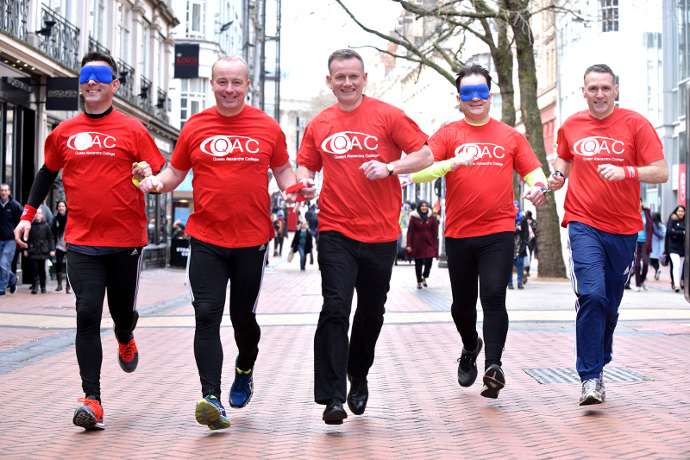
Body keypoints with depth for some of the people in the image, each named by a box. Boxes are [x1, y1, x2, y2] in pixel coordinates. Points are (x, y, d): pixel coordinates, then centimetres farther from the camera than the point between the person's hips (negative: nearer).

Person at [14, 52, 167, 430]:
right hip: (81, 242, 1)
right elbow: (47, 172, 20)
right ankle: (92, 399, -8)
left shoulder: (132, 130, 0)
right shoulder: (64, 133, 7)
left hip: (127, 240, -1)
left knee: (123, 311, 11)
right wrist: (27, 214, 15)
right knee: (87, 315, -9)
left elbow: (159, 173, 4)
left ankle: (125, 340, 50)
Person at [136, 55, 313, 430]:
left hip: (252, 240, 0)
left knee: (243, 318, 11)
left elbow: (283, 172, 12)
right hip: (206, 240, 0)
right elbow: (175, 173, 11)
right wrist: (155, 181, -10)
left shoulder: (268, 128, 3)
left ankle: (244, 370, 41)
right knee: (207, 315, -12)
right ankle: (211, 398, -14)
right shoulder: (195, 127, 3)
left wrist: (296, 188, -8)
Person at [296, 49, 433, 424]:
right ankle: (332, 397, -12)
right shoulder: (319, 125, 7)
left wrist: (390, 167, -16)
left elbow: (425, 156, -1)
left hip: (380, 234, 0)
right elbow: (305, 167, 15)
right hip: (336, 233, 0)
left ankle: (359, 376, 38)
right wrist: (302, 183, -8)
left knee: (372, 313, 13)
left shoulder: (387, 116, 0)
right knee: (335, 308, -14)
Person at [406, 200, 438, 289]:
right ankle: (419, 282, 18)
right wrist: (409, 245, -6)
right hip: (417, 244, -1)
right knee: (418, 263, 6)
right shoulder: (414, 217, -2)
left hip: (429, 243, 1)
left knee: (429, 262, -8)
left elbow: (435, 232, 7)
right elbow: (410, 231, -1)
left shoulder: (432, 217, 3)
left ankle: (424, 277, 20)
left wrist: (435, 245, 4)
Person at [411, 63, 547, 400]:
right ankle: (470, 347, 41)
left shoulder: (509, 136, 11)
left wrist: (537, 187, -12)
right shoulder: (447, 135, 5)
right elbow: (418, 172, -7)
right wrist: (452, 162, -23)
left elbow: (533, 170, 12)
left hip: (499, 232, -1)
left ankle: (493, 366, -19)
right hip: (458, 234, 1)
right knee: (463, 304, 13)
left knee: (494, 297, -16)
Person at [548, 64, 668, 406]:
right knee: (592, 295, -18)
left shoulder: (635, 124, -2)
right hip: (583, 225, 0)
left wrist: (625, 172, -23)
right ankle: (591, 378, -12)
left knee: (610, 305, 9)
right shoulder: (570, 127, 6)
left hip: (623, 228, 0)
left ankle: (599, 362, 33)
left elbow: (661, 173, -7)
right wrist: (558, 176, 4)